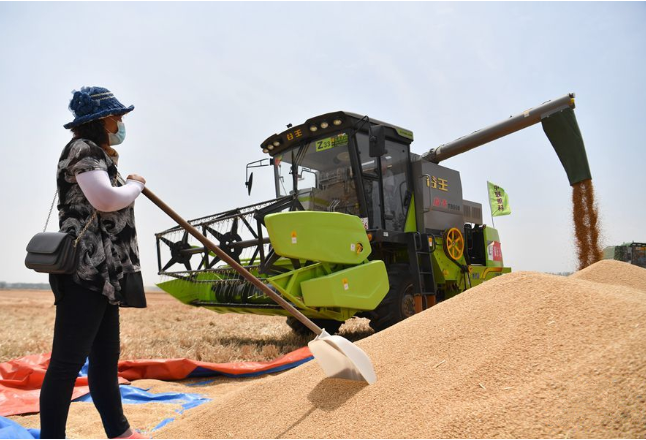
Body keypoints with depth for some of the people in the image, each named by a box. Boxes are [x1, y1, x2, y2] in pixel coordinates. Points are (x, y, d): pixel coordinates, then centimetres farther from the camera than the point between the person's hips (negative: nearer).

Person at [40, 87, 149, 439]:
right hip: (85, 273, -10)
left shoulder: (96, 155, 23)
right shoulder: (83, 149, -6)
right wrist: (135, 185, -7)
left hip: (103, 274, 10)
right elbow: (105, 199, -23)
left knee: (106, 357, 15)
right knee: (68, 361, -7)